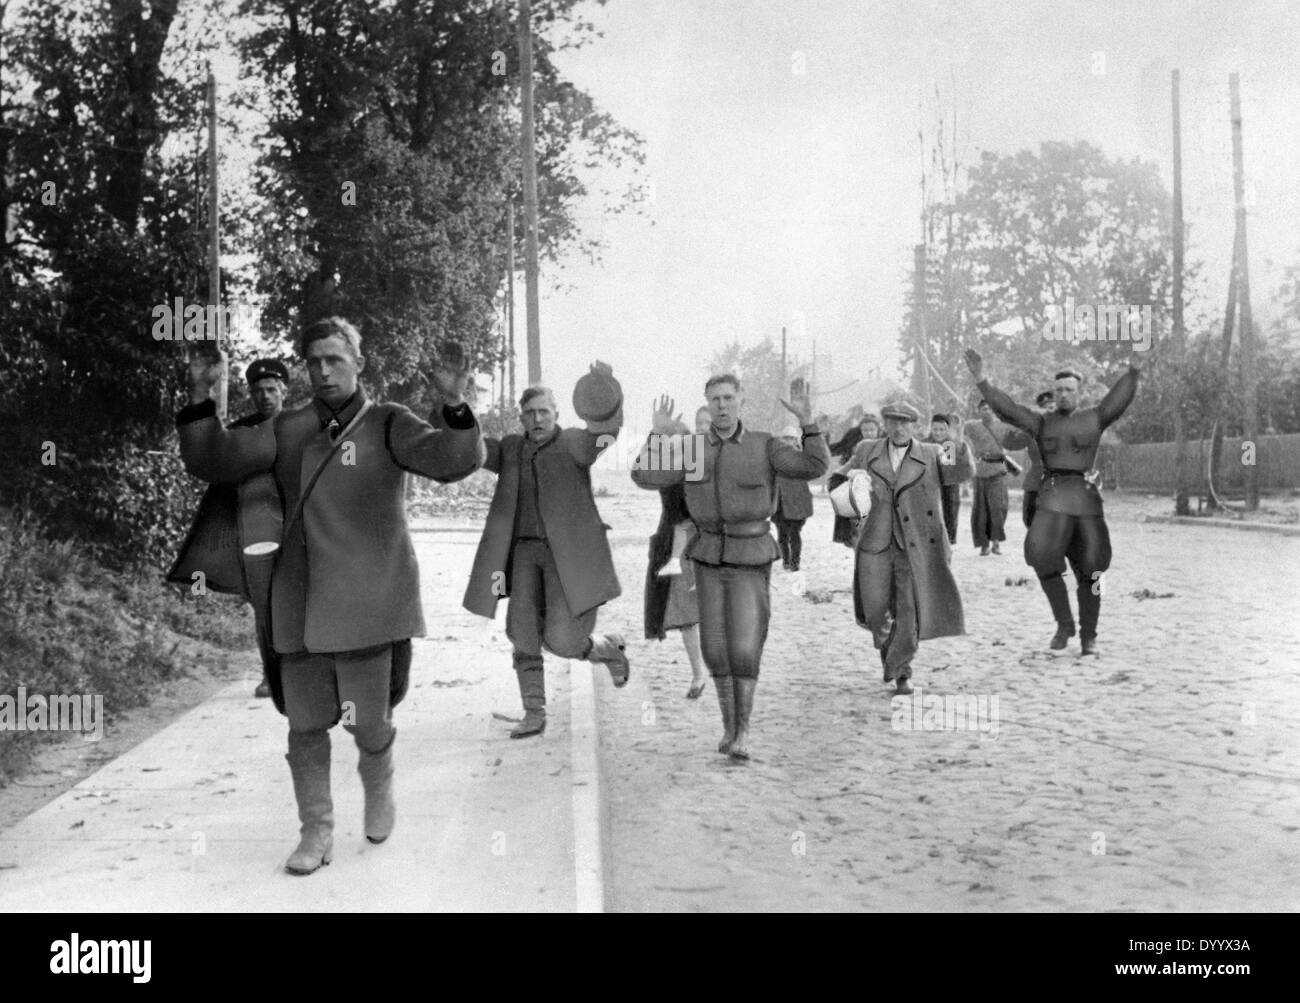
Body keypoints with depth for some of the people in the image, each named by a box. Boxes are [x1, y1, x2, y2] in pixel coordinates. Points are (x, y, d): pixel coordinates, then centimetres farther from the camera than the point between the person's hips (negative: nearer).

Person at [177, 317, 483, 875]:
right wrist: (200, 399, -7)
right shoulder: (287, 431, 8)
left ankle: (378, 788, 35)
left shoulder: (388, 425, -2)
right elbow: (212, 462, 7)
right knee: (305, 724, 8)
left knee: (368, 720, 1)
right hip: (300, 606, 4)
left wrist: (453, 405, -34)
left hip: (368, 603, -3)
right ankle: (317, 833, 25)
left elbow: (453, 461, -16)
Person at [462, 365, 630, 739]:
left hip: (568, 553, -4)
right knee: (523, 635, -3)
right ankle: (534, 713, 9)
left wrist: (608, 389, -43)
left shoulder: (573, 443, -2)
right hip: (525, 551, 4)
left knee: (562, 640, -8)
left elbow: (604, 426, -21)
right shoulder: (510, 449, 12)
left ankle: (610, 647, 23)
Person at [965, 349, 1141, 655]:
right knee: (1043, 558, -19)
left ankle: (1088, 636, 18)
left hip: (1086, 498, 0)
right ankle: (1064, 623, -1)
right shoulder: (1042, 421, 12)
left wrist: (1133, 371, -22)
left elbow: (1119, 399, -5)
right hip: (1052, 498, 0)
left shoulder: (1095, 417, 10)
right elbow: (1007, 408, 2)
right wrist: (981, 380, -9)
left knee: (1089, 570, 4)